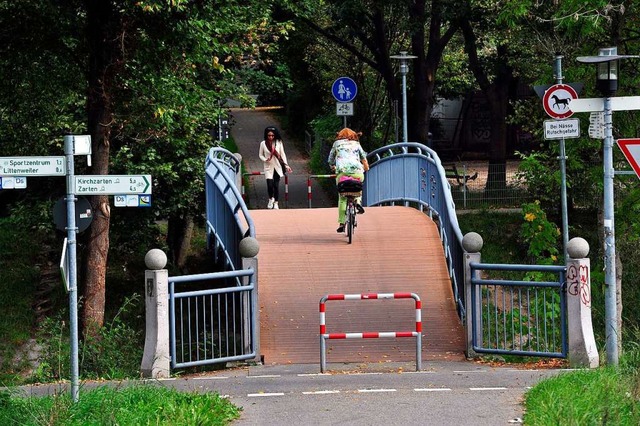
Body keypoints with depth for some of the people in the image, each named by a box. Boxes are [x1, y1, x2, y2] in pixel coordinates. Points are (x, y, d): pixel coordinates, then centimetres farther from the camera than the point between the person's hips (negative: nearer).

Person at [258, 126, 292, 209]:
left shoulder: (279, 142, -4)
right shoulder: (263, 143, -4)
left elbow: (283, 154, 1)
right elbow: (260, 155, 6)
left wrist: (286, 165, -5)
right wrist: (265, 160, -15)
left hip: (278, 167, 0)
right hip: (268, 167, 0)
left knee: (276, 185, 1)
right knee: (270, 185, -10)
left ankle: (276, 203, 18)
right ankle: (271, 199, 21)